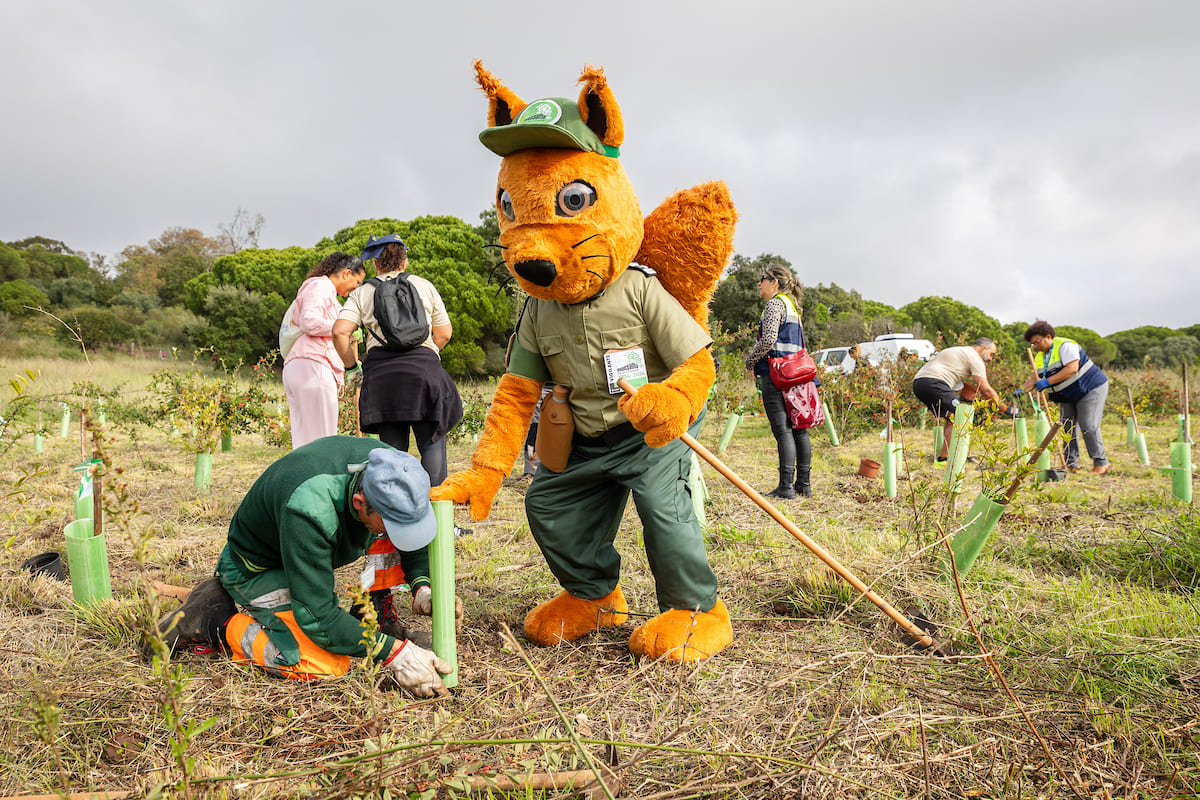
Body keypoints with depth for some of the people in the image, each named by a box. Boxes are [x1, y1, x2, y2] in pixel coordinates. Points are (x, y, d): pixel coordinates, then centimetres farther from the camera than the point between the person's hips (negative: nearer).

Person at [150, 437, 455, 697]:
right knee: (326, 666, -23)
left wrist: (422, 586, -19)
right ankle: (217, 623, -6)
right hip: (259, 566, -6)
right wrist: (392, 653, -37)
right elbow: (316, 616, -36)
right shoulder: (310, 510, -42)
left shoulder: (392, 470, -23)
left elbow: (415, 537, -2)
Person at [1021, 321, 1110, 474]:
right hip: (1068, 396, 9)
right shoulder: (1040, 357, 7)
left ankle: (1101, 462, -3)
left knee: (1088, 426, -13)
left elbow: (1072, 368, -31)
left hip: (1090, 389, -9)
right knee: (1068, 427, 2)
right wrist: (1022, 390, -9)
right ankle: (1072, 463, 7)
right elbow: (1036, 378, 10)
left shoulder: (1065, 346, -19)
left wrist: (1048, 382, -33)